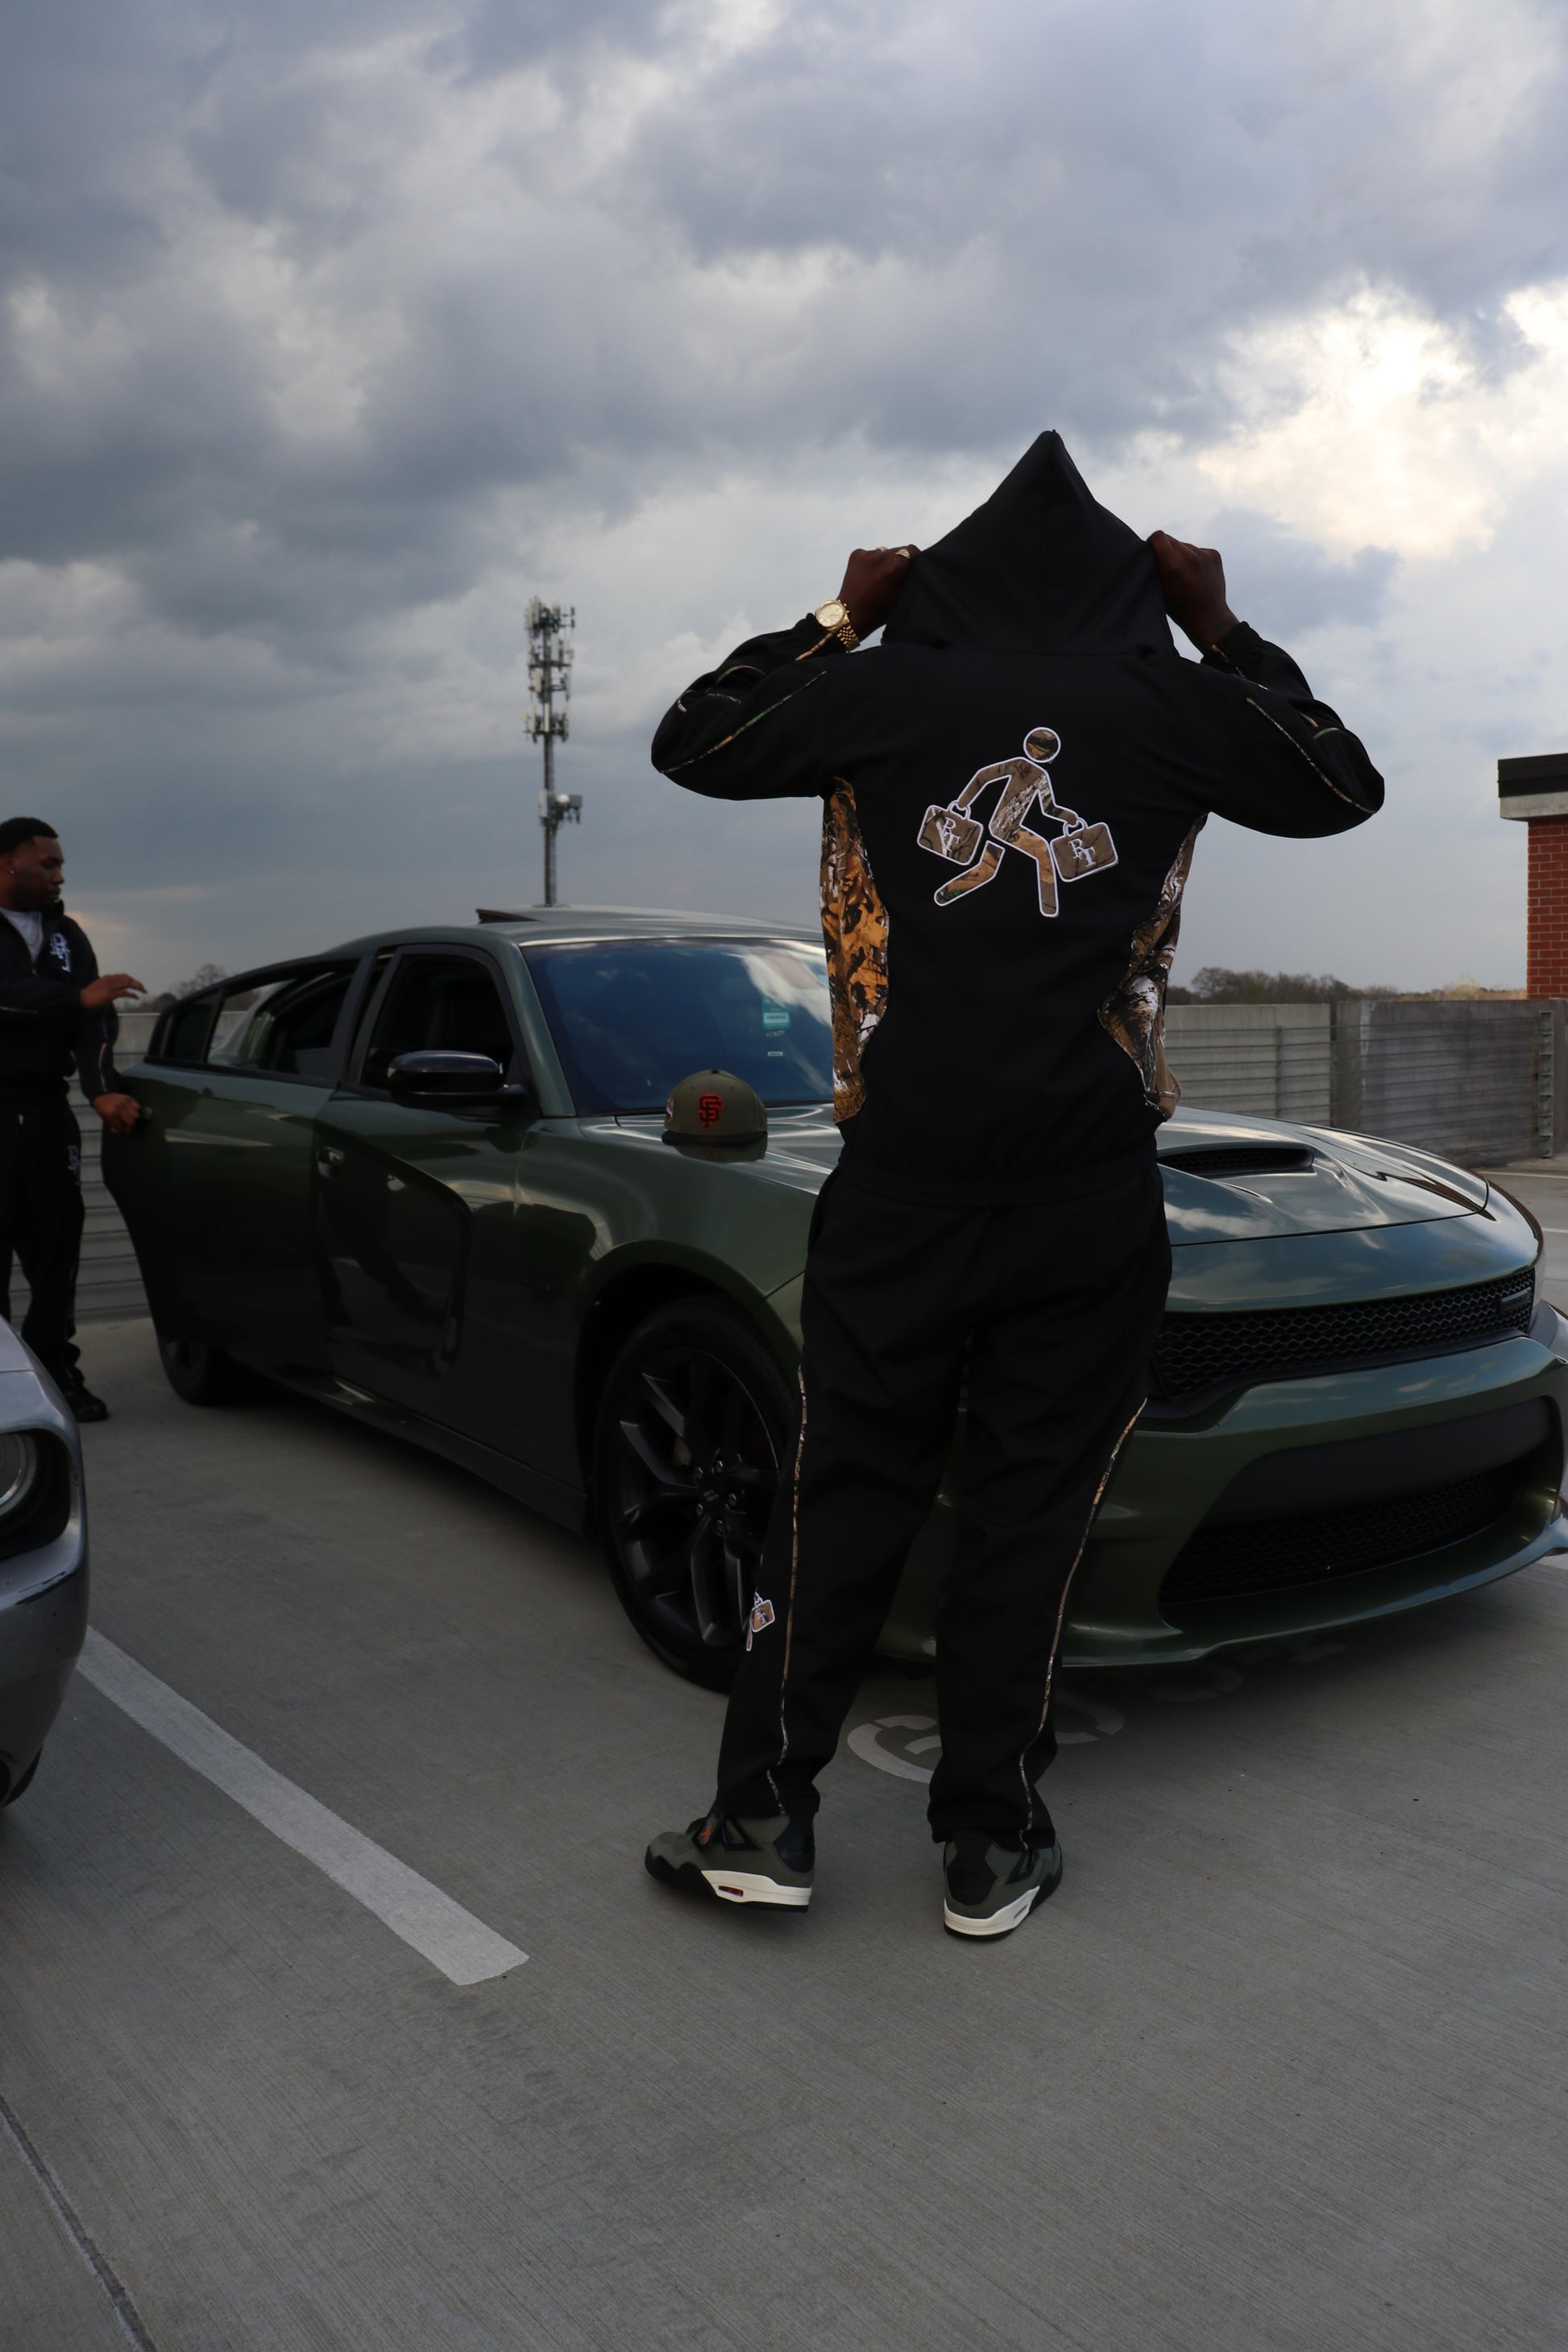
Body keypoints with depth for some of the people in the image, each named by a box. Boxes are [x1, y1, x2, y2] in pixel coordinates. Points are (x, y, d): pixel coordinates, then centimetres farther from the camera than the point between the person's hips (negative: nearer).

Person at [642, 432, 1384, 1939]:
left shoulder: (885, 693, 2)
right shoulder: (1172, 705, 4)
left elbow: (690, 743, 16)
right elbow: (1344, 786, 22)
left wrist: (838, 618, 21)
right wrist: (1222, 636, 25)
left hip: (902, 1180, 0)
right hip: (1089, 1194, 0)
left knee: (844, 1495, 10)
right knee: (1031, 1513, 8)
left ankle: (764, 1820, 16)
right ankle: (990, 1846, 17)